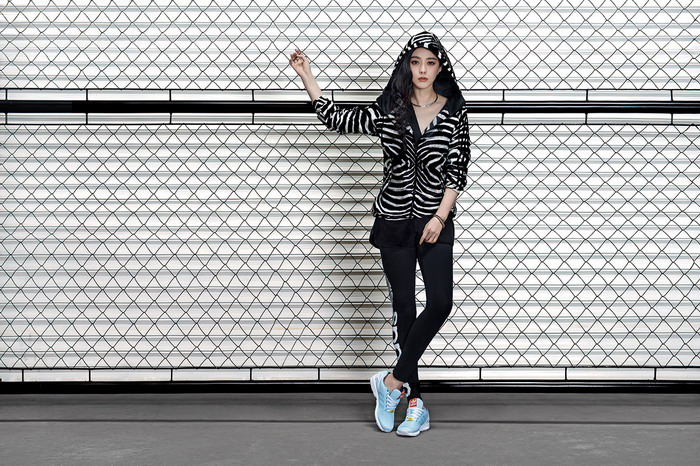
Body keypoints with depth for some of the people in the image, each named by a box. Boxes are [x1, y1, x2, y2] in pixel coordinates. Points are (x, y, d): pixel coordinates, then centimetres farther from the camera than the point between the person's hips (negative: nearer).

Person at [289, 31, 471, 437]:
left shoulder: (454, 113, 0)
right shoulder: (388, 110, 2)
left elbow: (458, 170, -2)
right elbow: (337, 120, 7)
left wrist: (440, 217, -10)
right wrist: (307, 77, 3)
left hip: (436, 223, 0)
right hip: (394, 220, 0)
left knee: (440, 302, -14)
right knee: (404, 307, 4)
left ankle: (392, 380, 1)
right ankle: (415, 400, 12)